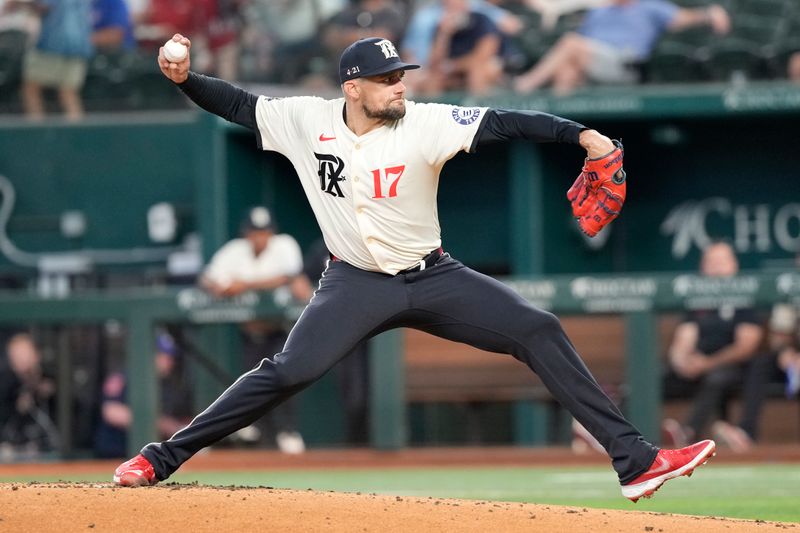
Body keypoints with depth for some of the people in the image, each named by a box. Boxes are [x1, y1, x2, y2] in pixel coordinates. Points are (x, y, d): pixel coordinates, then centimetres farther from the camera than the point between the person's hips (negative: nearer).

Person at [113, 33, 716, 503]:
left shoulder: (424, 123, -15)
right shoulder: (308, 120, -8)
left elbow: (503, 123, -26)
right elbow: (236, 103, 2)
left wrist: (581, 135, -39)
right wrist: (183, 78, -17)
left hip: (433, 277, 1)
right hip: (355, 286, 0)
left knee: (540, 331, -13)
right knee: (287, 373, -19)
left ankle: (635, 459, -13)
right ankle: (162, 459, -7)